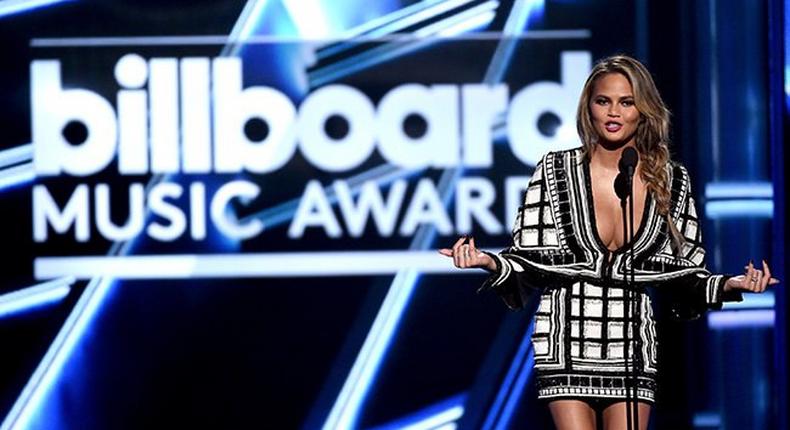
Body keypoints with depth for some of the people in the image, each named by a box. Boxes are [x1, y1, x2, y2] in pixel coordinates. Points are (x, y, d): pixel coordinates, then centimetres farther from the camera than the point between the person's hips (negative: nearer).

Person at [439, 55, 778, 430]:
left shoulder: (670, 182, 5)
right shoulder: (556, 170, -1)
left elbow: (686, 275, 8)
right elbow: (529, 261, -2)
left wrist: (729, 285, -8)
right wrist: (490, 263, -20)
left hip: (633, 346, 2)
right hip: (567, 342, -2)